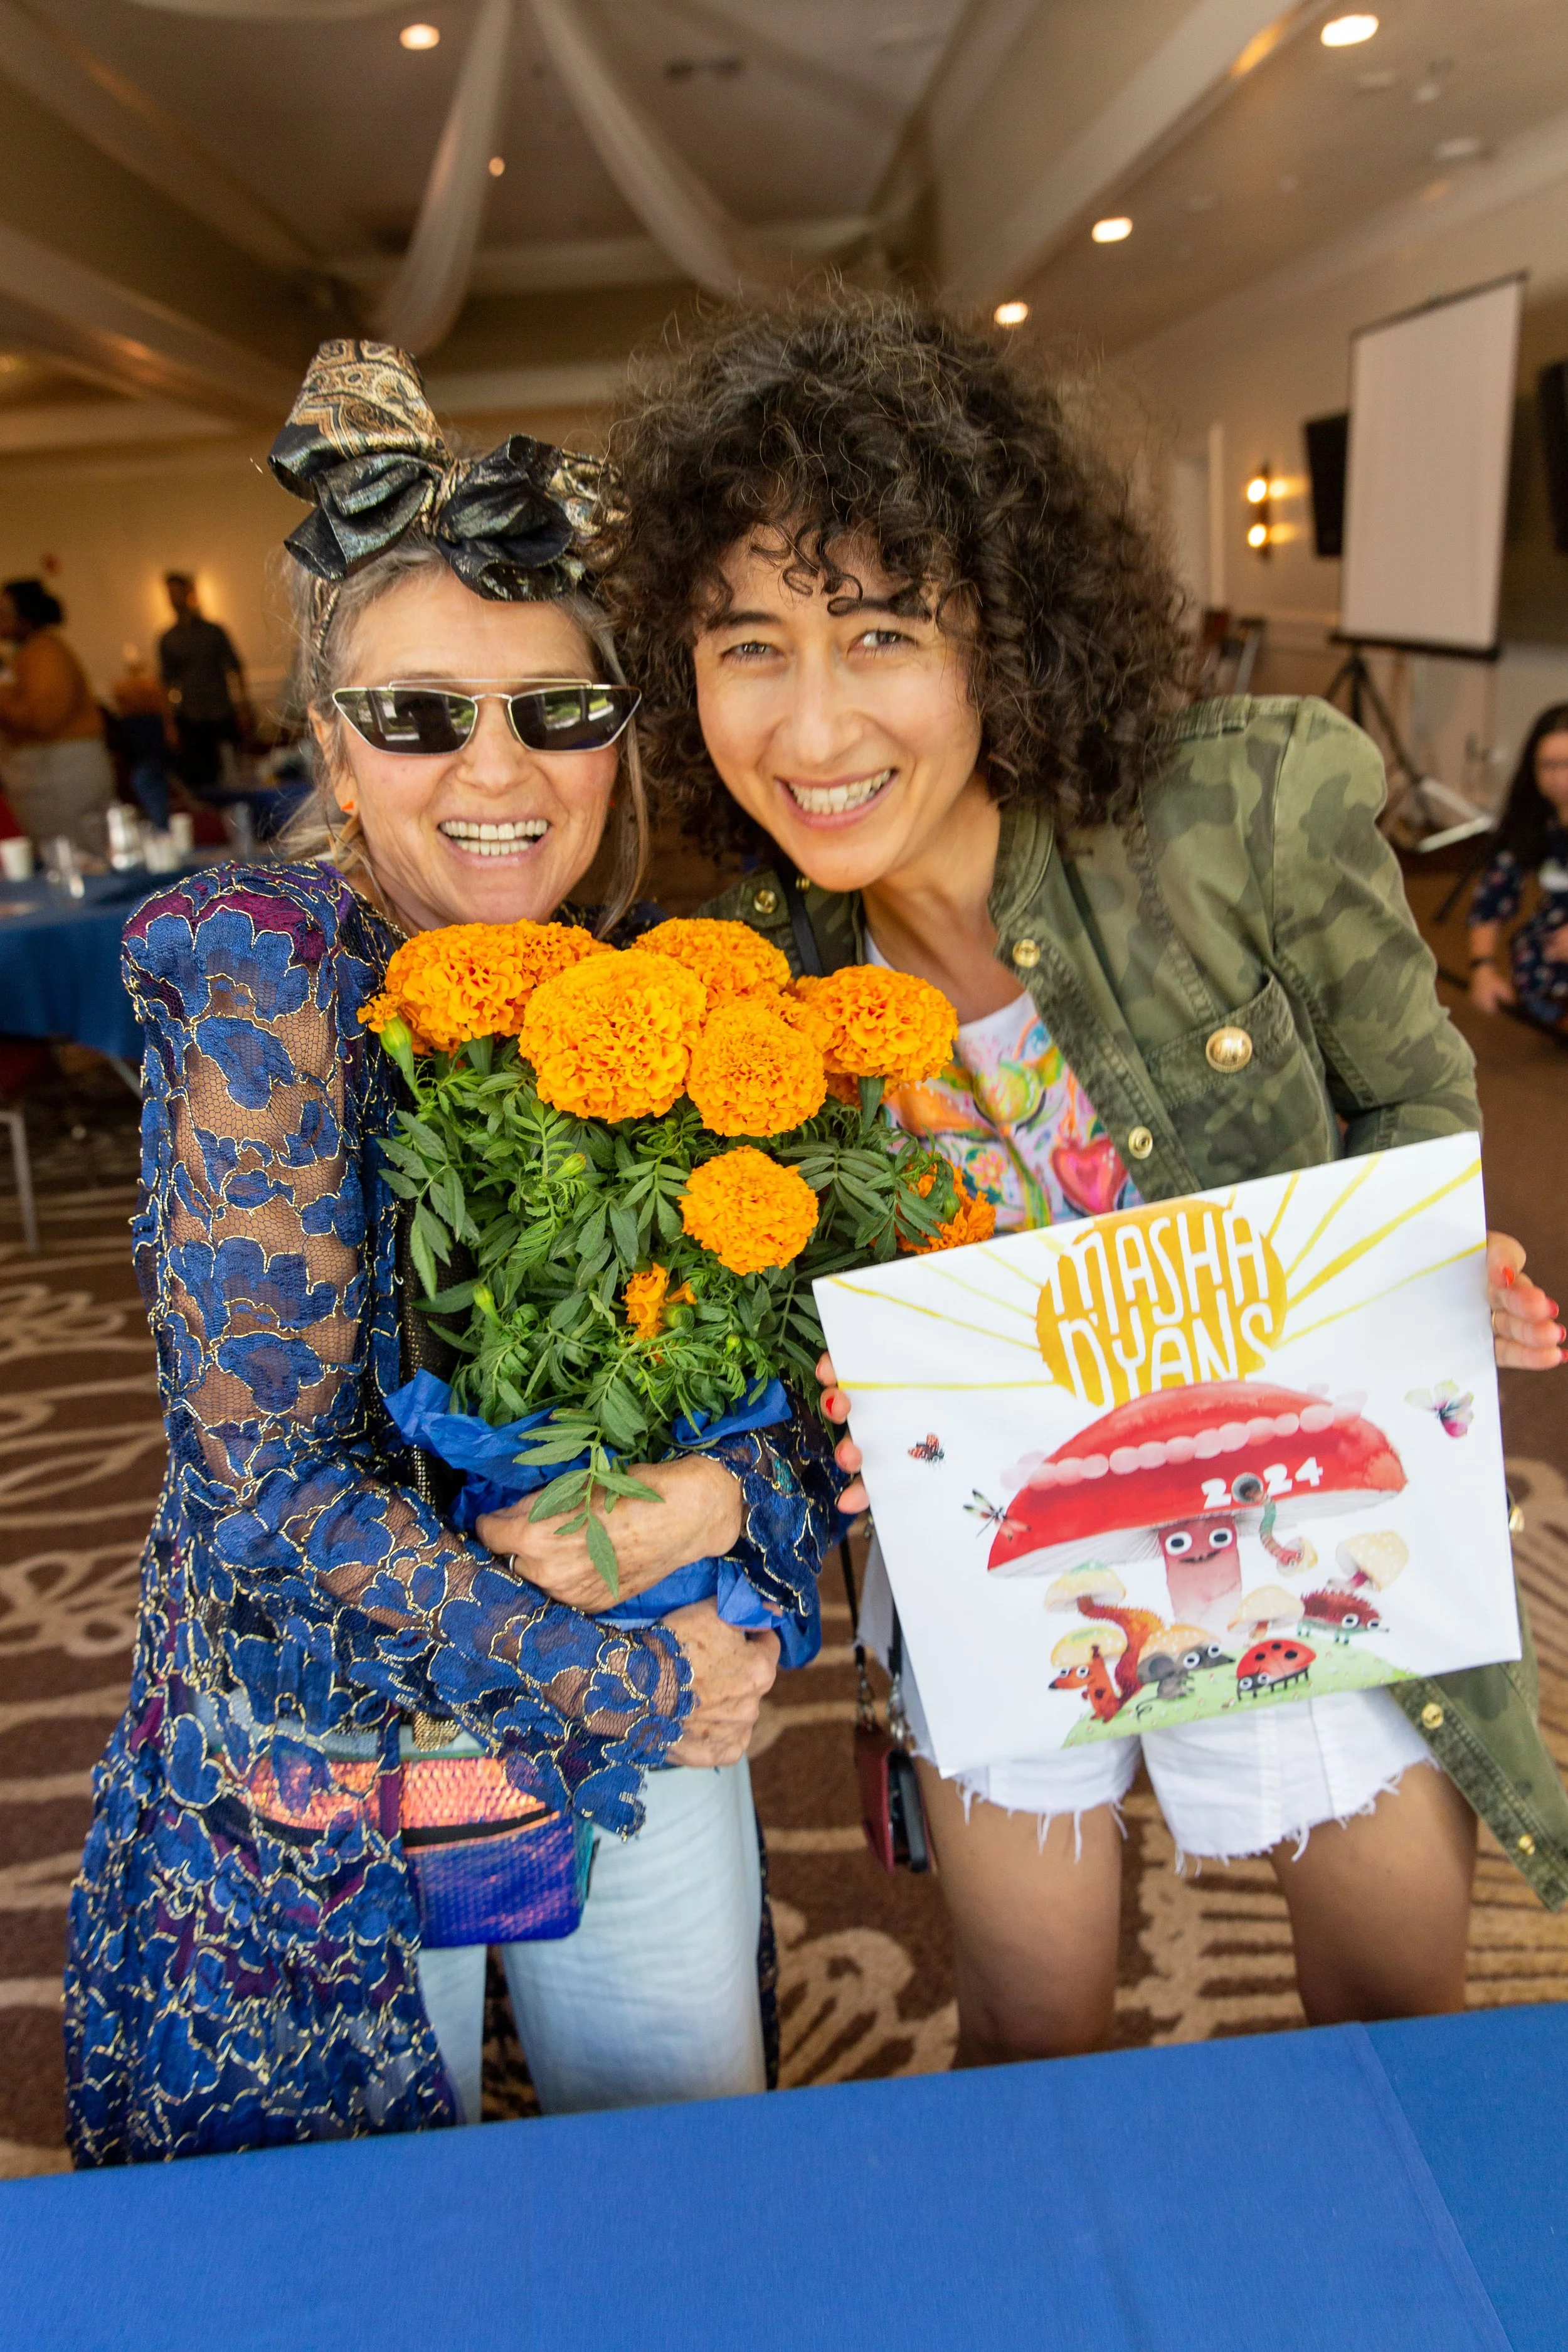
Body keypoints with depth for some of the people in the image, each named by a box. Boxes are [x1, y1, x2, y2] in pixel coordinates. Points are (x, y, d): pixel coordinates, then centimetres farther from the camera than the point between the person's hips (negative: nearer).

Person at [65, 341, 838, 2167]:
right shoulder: (261, 974, -19)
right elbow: (273, 1479, -21)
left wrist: (715, 1495, -21)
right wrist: (627, 1682, -17)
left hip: (662, 1703, 4)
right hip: (322, 1763, -3)